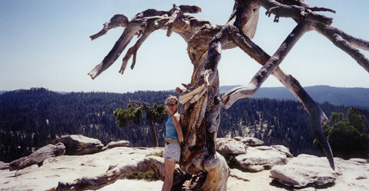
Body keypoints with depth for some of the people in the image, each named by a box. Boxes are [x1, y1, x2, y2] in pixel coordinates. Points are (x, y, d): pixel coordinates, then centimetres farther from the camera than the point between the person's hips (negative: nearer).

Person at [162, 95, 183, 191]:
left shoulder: (175, 116, -15)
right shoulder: (171, 117, 14)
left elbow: (180, 134, -20)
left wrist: (179, 145, -5)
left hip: (173, 146, -10)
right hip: (168, 146, 10)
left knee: (168, 176, -5)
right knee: (167, 175, 16)